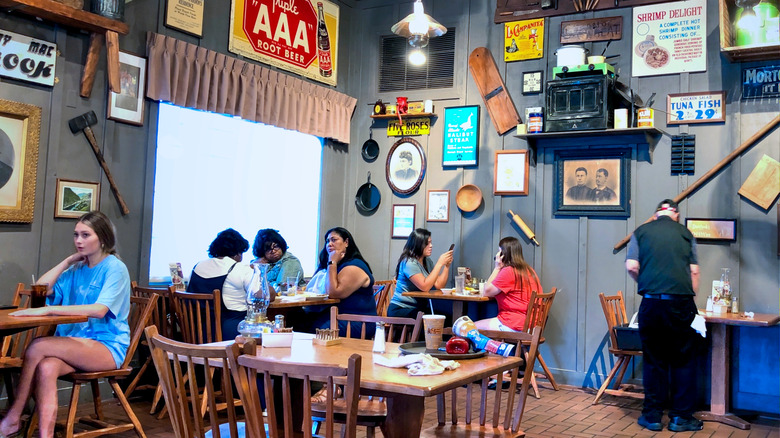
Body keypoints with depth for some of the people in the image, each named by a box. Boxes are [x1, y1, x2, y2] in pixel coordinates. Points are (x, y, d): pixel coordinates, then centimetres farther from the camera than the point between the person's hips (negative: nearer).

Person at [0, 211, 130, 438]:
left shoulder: (115, 268, -6)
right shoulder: (77, 269, 16)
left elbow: (100, 309, -21)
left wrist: (48, 310, -26)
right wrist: (68, 261, 5)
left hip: (108, 346, -5)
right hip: (77, 345, 5)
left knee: (37, 347, -24)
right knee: (46, 368, -29)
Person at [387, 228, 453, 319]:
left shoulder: (427, 261, 13)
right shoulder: (409, 263, -13)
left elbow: (438, 285, 6)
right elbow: (425, 287, -24)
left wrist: (447, 265, -5)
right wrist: (440, 263, -21)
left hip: (418, 308, 8)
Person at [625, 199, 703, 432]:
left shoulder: (641, 232, 8)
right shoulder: (685, 233, 9)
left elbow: (631, 266, 0)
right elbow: (694, 271, 7)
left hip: (651, 303, 0)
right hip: (681, 302, 0)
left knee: (653, 360, 9)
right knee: (683, 360, 10)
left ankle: (653, 415, 14)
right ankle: (681, 416, 13)